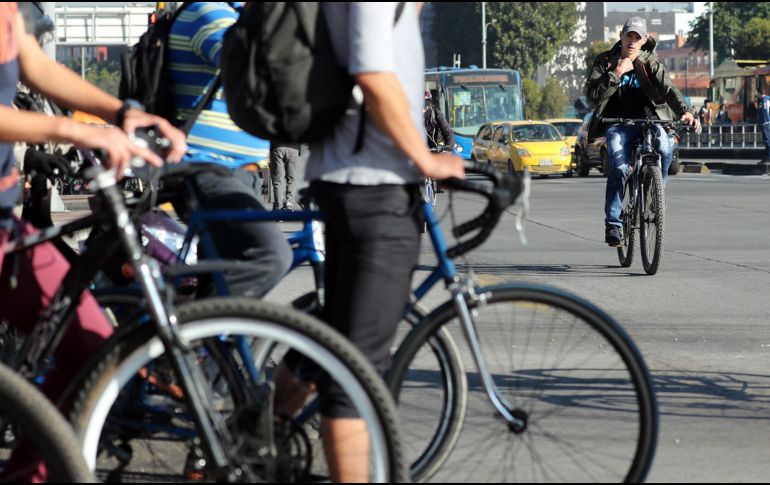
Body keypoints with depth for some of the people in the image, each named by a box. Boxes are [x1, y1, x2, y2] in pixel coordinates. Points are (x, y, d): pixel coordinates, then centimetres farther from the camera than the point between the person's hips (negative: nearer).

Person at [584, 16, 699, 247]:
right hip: (618, 125, 0)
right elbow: (593, 93, -5)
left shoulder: (651, 64, 7)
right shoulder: (605, 61, 7)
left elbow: (668, 89, -9)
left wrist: (684, 111, -27)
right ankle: (613, 224, -19)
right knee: (618, 168, -26)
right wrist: (617, 73, -15)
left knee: (664, 145, -33)